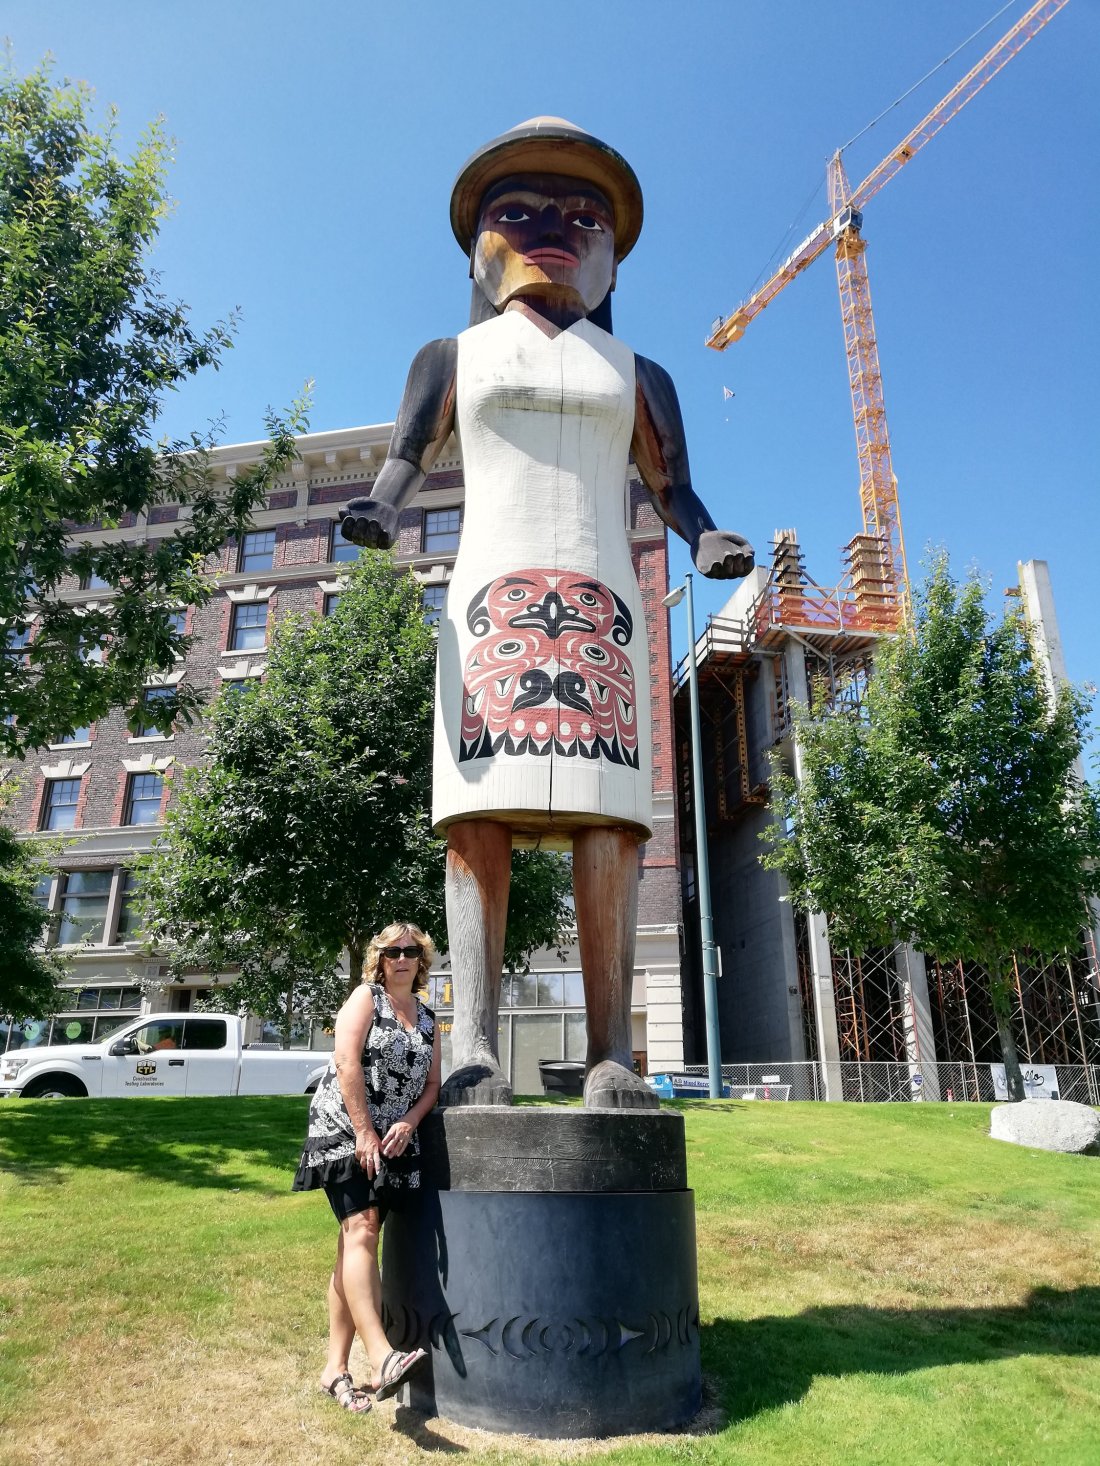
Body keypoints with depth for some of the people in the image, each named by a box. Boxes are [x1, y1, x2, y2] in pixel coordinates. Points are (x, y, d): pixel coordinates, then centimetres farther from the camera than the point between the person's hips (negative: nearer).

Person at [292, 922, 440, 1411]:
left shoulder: (427, 1018, 15)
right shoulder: (365, 997, -1)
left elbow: (431, 1083, 13)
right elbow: (347, 1062, -12)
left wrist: (407, 1124, -6)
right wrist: (364, 1132, -17)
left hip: (393, 1140, 6)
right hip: (345, 1129, -5)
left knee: (354, 1247, 8)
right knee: (361, 1229, -19)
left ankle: (335, 1367, 12)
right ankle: (381, 1357, -29)